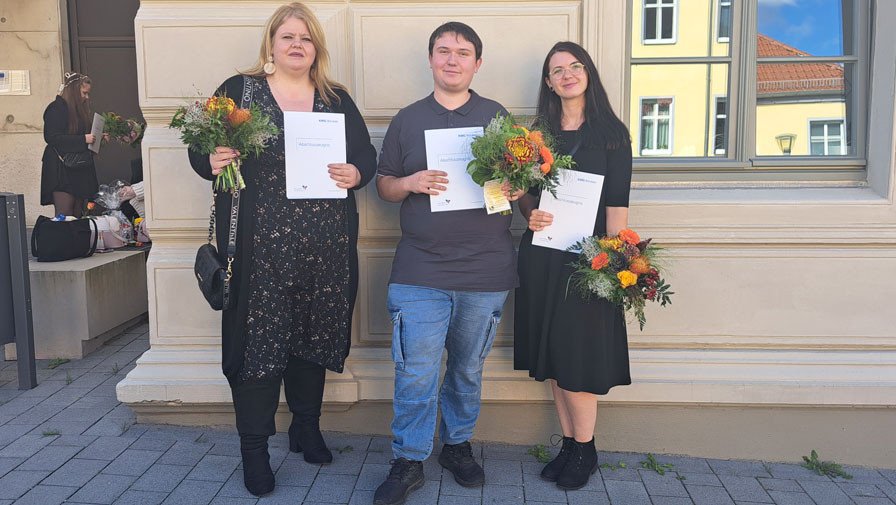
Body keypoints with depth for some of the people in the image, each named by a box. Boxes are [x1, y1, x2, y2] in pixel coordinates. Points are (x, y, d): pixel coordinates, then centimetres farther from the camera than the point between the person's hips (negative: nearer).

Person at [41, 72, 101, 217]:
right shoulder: (56, 108, -7)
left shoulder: (80, 110, 18)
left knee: (77, 215, 4)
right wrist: (83, 139, -20)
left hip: (79, 170, 8)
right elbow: (51, 137, -17)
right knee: (63, 217, -11)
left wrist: (96, 138, 8)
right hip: (62, 170, -8)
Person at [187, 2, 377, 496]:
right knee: (258, 339, 0)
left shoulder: (337, 99, 12)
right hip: (261, 247, -3)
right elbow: (202, 151, 3)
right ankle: (254, 449, 15)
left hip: (326, 246, 3)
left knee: (314, 335, 12)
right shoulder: (238, 90, 5)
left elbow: (366, 155, 12)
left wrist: (356, 173, -10)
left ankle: (306, 427, 32)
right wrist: (212, 161, -19)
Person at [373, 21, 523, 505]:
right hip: (420, 270, -1)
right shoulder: (407, 119, 9)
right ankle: (408, 462, 11)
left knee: (468, 369, 13)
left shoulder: (497, 116, 9)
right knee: (415, 371, -4)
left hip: (486, 269, 1)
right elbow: (383, 184, 10)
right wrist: (410, 183, -11)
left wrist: (514, 189, -10)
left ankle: (458, 444, 31)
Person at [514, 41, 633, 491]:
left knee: (577, 355, -2)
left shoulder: (611, 132, 1)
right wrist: (530, 213, -7)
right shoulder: (538, 132, 11)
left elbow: (617, 203, -5)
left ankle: (584, 449, 16)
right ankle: (569, 444, 23)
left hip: (585, 256, -4)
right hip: (541, 255, 4)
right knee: (551, 356, 8)